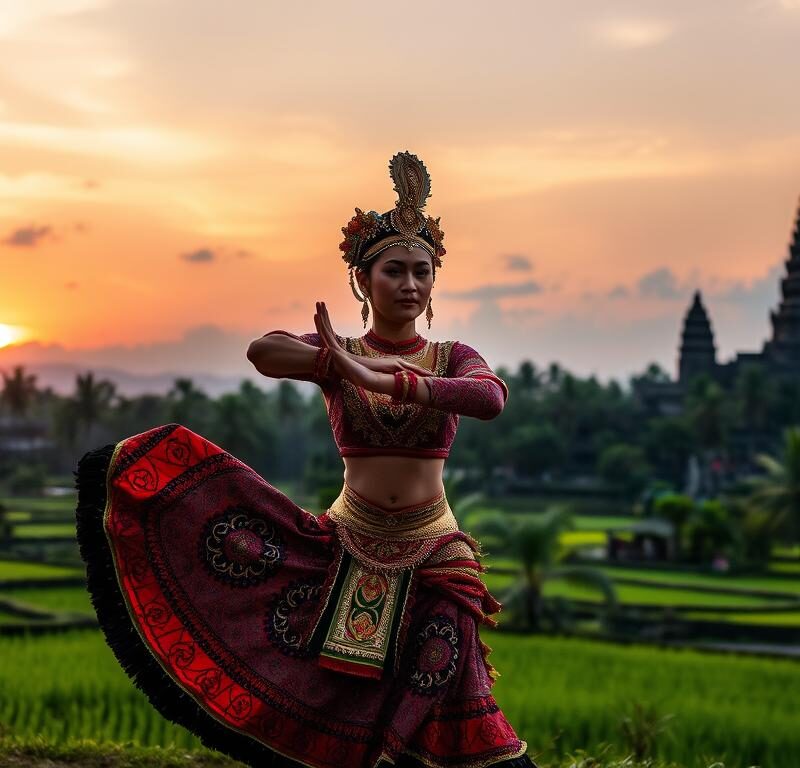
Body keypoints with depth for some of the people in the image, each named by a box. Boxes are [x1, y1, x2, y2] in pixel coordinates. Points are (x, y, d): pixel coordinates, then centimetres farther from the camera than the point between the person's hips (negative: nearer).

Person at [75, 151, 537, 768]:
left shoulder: (453, 358, 3)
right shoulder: (332, 352, 2)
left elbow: (492, 397, -23)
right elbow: (263, 351, -20)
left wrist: (381, 380, -30)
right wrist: (347, 365, -22)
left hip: (433, 557, -1)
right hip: (348, 549, 1)